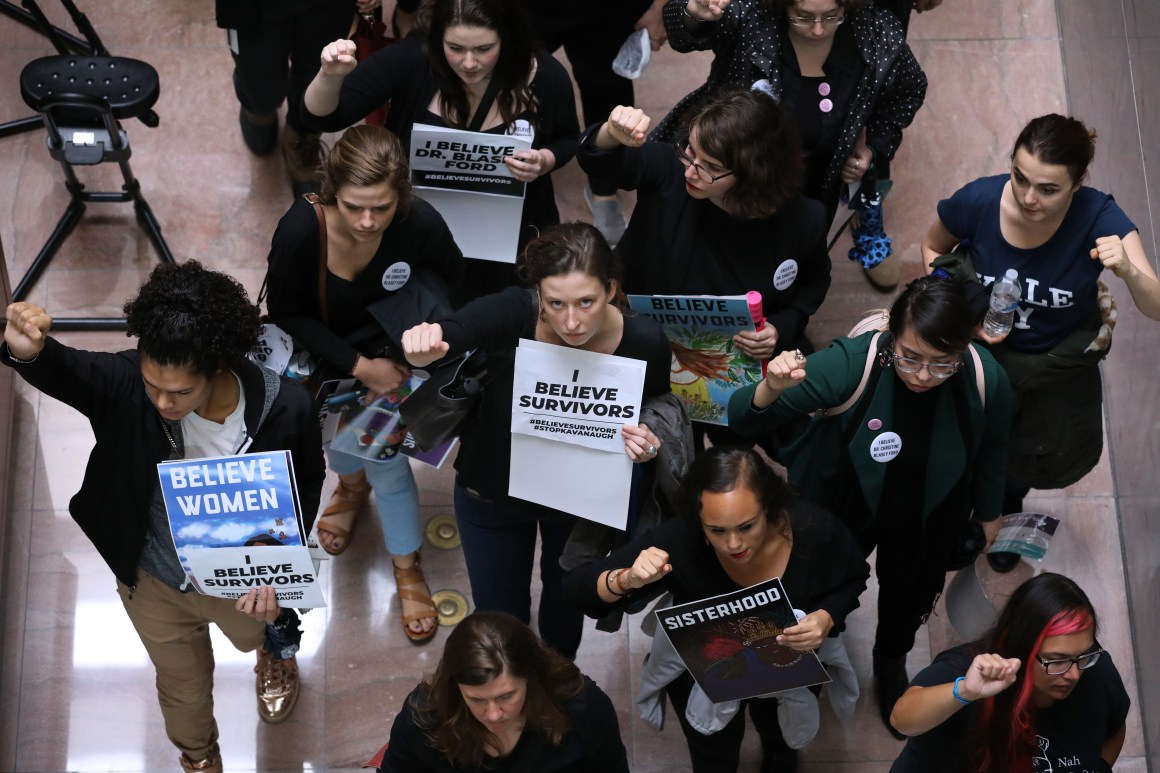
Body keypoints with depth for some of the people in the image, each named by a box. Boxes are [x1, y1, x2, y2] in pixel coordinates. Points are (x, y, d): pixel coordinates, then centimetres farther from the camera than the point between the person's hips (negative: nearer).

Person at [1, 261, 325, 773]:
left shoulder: (285, 410, -33)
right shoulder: (127, 384, -32)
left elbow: (304, 493, -15)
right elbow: (58, 370, -48)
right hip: (152, 582, 1)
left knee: (263, 636, 37)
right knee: (183, 687, 28)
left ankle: (277, 653, 77)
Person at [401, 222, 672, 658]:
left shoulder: (644, 343, -28)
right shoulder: (515, 313, -34)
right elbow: (450, 333, -52)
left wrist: (647, 447, -32)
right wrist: (423, 349, -75)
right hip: (493, 491, -1)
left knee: (568, 596, 30)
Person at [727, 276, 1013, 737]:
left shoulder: (987, 380, -29)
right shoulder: (853, 363, -38)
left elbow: (991, 450, -5)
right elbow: (744, 418, -34)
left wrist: (988, 512, 11)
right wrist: (772, 388, -57)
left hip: (924, 521, 2)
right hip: (841, 507, -2)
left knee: (907, 597, 29)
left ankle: (891, 663, 64)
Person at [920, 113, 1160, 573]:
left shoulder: (1099, 219, -30)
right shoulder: (977, 202, -29)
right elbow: (933, 250, -5)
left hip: (1060, 362, 0)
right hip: (984, 344, 0)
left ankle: (1005, 509, 44)